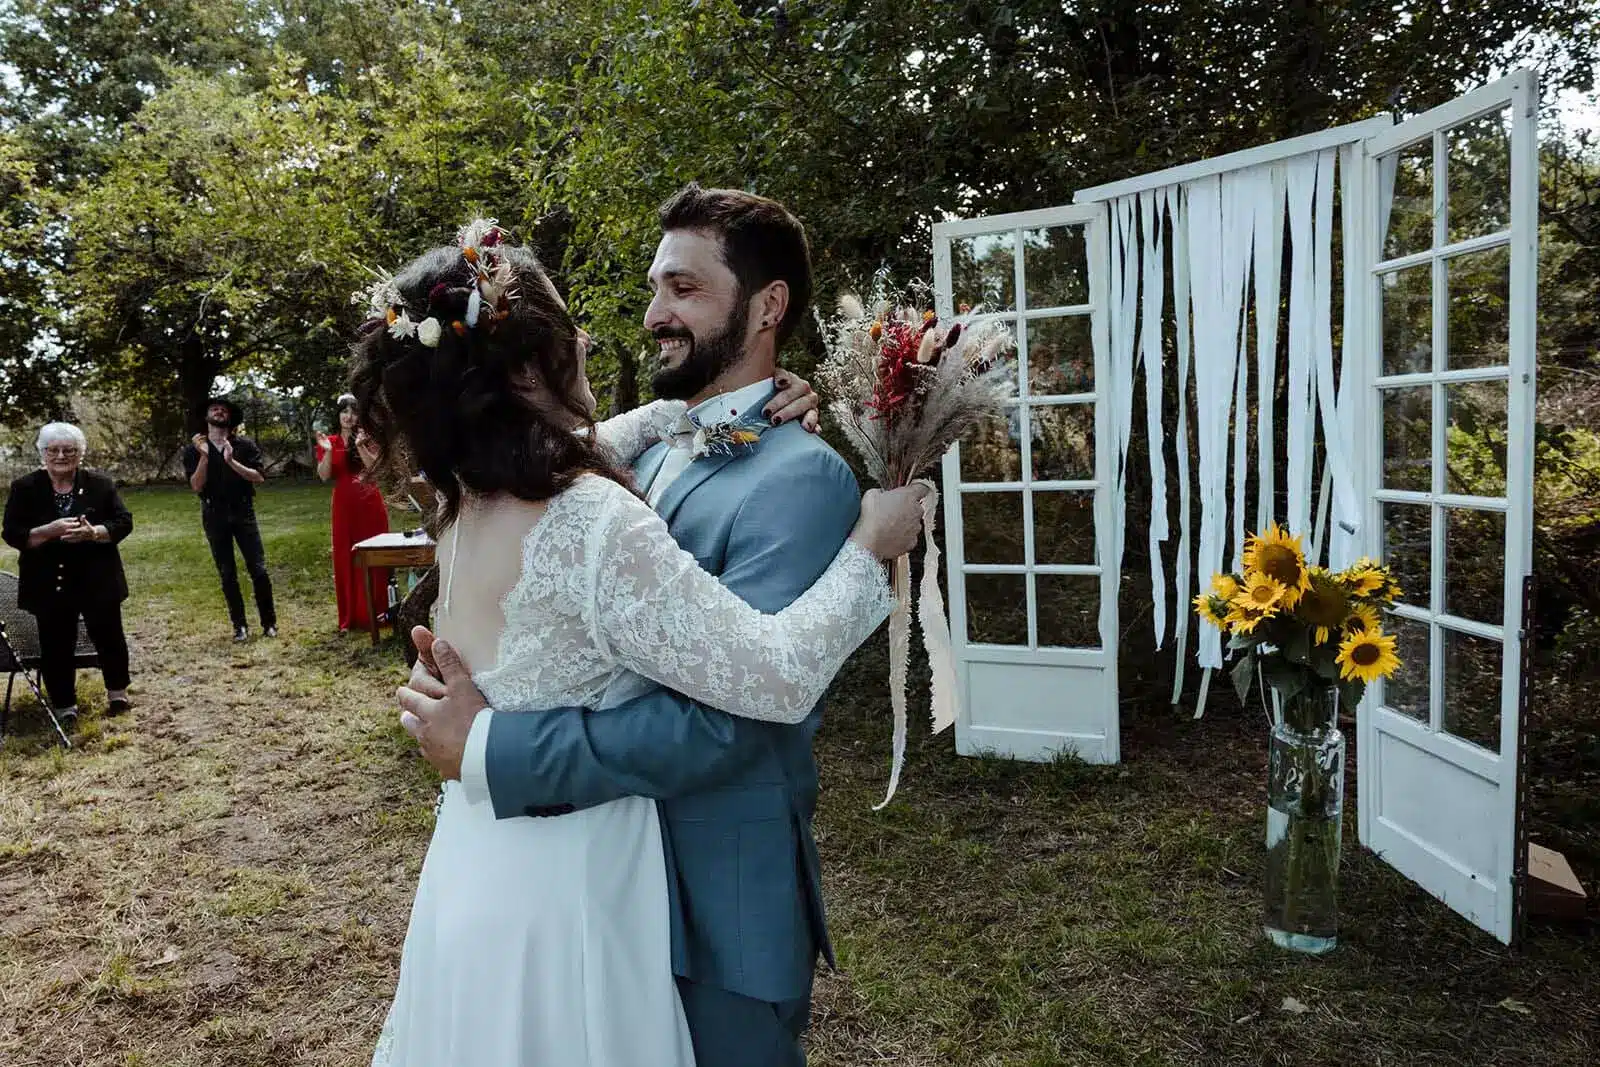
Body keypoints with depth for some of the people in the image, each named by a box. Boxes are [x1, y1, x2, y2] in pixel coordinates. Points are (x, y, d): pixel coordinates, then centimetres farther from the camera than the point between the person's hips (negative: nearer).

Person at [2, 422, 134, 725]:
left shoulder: (100, 484, -1)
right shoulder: (24, 488, -1)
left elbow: (124, 522, -3)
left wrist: (93, 533, -23)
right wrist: (50, 530, -23)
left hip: (98, 580, 0)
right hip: (49, 584, 0)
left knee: (109, 635, 10)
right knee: (56, 646, 6)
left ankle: (117, 691, 30)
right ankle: (64, 705, 21)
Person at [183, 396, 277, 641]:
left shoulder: (245, 445, 0)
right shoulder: (193, 449, 2)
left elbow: (259, 477, -8)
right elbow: (196, 486, -7)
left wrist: (231, 462, -19)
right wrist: (204, 456, -17)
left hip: (243, 513, -1)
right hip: (214, 517, 1)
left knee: (258, 569, -4)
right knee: (227, 575, 5)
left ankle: (269, 623, 6)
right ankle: (240, 626, 12)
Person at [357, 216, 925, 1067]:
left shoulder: (464, 498, -2)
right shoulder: (592, 524, -28)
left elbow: (592, 444, 18)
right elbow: (777, 677, -29)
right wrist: (868, 550, -15)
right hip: (564, 885, -8)